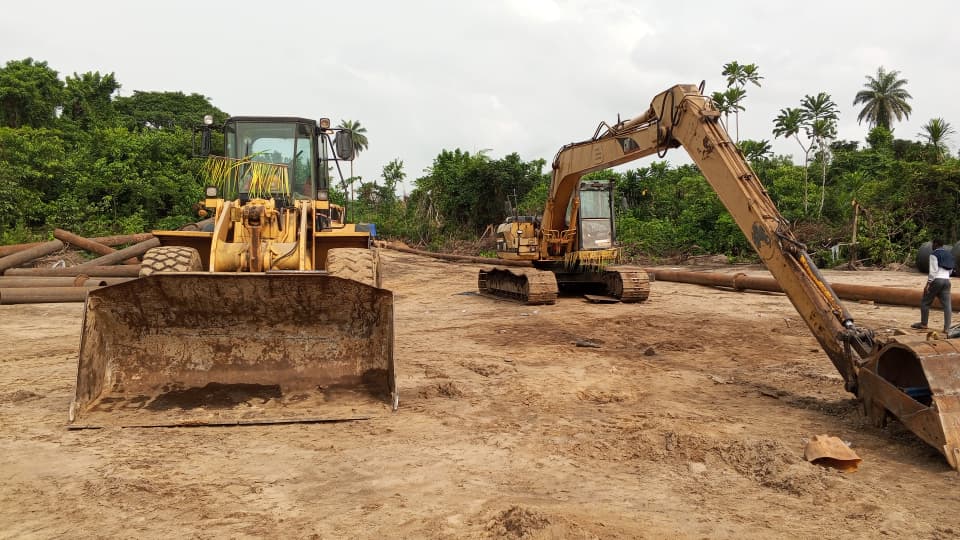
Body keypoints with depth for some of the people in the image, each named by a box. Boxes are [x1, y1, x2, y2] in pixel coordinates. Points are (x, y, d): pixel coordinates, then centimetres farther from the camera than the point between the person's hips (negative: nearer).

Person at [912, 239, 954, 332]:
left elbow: (933, 270, -14)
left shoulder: (934, 254, -7)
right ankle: (947, 328, -4)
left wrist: (928, 284, -14)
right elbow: (950, 270, 23)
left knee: (925, 302, 7)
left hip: (936, 280, -7)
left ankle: (923, 324, 13)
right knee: (946, 305, 1)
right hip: (946, 281, 7)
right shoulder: (949, 255, 17)